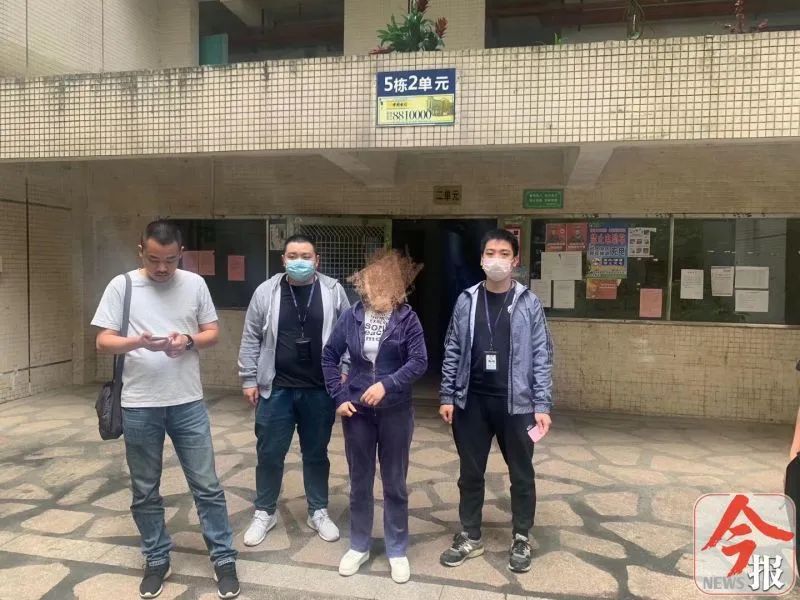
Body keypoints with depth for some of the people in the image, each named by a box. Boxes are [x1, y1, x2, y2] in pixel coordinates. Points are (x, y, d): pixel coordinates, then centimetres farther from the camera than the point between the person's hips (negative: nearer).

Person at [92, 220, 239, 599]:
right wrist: (138, 342, -24)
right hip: (139, 407, 0)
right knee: (145, 491, 13)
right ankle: (157, 561, 32)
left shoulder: (195, 284, 1)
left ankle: (224, 559, 20)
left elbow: (213, 333, 6)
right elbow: (103, 342, -4)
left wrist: (189, 340, -16)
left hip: (188, 404, 0)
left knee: (207, 485, 6)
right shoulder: (121, 286, -3)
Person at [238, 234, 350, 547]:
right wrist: (249, 379, 1)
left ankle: (318, 511, 31)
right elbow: (251, 339, 3)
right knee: (269, 454, 10)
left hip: (320, 390, 0)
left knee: (316, 454, 14)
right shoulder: (266, 292, -1)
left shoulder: (333, 291, -2)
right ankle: (265, 512, 30)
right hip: (276, 389, 0)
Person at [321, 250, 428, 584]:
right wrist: (339, 397, -1)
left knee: (395, 484, 11)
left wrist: (387, 384, -24)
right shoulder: (352, 317, -1)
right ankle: (359, 547, 33)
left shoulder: (407, 318, -7)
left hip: (395, 412, -2)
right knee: (359, 482, 15)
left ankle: (397, 551, 28)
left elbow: (419, 361, -13)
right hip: (357, 411, 2)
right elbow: (329, 357, 6)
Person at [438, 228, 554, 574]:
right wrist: (447, 397, 2)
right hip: (471, 401, 2)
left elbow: (541, 357, -4)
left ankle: (521, 539, 31)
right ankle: (470, 537, 30)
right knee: (471, 472, 13)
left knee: (521, 474, 12)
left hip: (516, 403, -2)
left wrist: (542, 405, -8)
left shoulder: (529, 303, -4)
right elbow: (453, 351, 5)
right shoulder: (466, 301, 2)